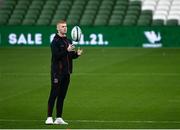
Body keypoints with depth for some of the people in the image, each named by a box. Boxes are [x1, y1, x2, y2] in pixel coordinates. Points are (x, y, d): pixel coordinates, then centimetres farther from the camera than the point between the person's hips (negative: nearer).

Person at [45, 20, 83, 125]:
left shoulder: (68, 41, 15)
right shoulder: (55, 41, -8)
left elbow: (71, 56, 19)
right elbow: (56, 55, -18)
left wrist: (77, 54, -2)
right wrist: (67, 50, -27)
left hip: (66, 73, 7)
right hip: (57, 72, -7)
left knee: (62, 96, 8)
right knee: (54, 95, -6)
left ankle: (59, 118, 12)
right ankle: (49, 117, -5)